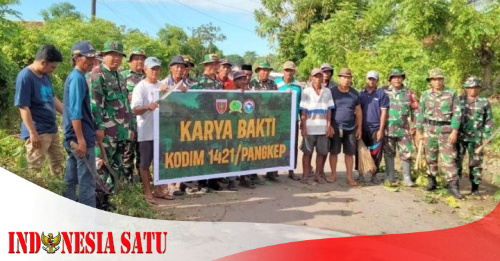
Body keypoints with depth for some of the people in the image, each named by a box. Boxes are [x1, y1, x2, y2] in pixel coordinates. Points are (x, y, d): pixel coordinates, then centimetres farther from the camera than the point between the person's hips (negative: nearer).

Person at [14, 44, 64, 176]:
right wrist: (33, 133, -22)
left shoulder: (45, 75, 7)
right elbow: (24, 107, -20)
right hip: (38, 132, -9)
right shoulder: (25, 77, -18)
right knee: (34, 169, -2)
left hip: (52, 129, 9)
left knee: (58, 163, 17)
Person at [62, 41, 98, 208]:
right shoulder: (78, 78, -14)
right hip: (81, 138, -10)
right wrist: (81, 139, -23)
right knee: (87, 181, -3)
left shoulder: (74, 77, 16)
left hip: (73, 138, 10)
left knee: (71, 180, 15)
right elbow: (75, 112, -21)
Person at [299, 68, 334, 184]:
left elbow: (329, 110, 8)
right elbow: (303, 111, -1)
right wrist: (303, 127, -6)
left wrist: (328, 126, 2)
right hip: (309, 128, -2)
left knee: (321, 152, 8)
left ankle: (318, 174, 20)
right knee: (307, 152, 4)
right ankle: (305, 175, 13)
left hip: (323, 128, 2)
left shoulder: (327, 92, 7)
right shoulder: (306, 91, 1)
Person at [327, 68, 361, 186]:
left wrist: (359, 127, 8)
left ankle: (349, 176, 14)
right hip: (335, 127, -2)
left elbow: (358, 111, 11)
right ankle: (333, 174, 17)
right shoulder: (332, 92, -1)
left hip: (351, 128, 2)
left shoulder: (354, 93, 8)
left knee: (349, 153, 6)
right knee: (333, 152, 4)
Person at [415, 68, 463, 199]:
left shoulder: (451, 94, 0)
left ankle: (453, 185, -2)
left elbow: (457, 113, -3)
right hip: (429, 130, 2)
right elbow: (420, 114, 10)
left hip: (446, 131, -2)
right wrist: (419, 131, 7)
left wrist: (454, 131, -11)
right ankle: (431, 181, 23)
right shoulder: (425, 95, 6)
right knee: (430, 157, 9)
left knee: (449, 158, -4)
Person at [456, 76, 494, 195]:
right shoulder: (459, 100, 4)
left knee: (476, 163, 5)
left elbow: (489, 121, 6)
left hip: (476, 138, 0)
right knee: (456, 160, 4)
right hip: (460, 136, 1)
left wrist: (486, 136, -1)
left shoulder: (484, 102, 3)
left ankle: (475, 186, 17)